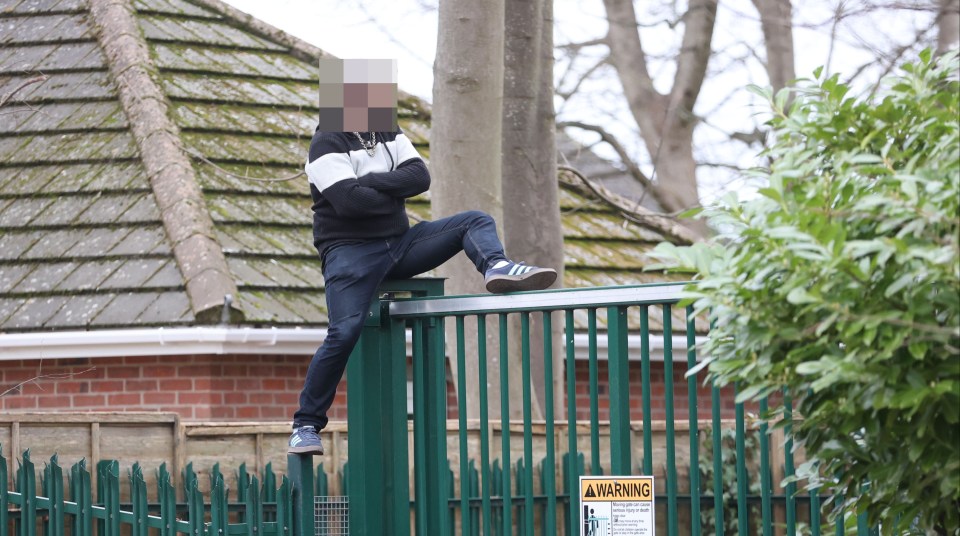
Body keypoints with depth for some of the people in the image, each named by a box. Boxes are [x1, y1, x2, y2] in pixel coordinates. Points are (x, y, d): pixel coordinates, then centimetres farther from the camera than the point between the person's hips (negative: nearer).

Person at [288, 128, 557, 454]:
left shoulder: (389, 134, 13)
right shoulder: (327, 143, -7)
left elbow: (420, 177, -3)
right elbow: (349, 201, -21)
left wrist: (369, 181, -15)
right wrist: (394, 193, -5)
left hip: (399, 242, 7)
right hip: (350, 252, -7)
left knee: (476, 222, -1)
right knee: (344, 333, -22)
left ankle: (497, 268, -34)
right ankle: (306, 425, -11)